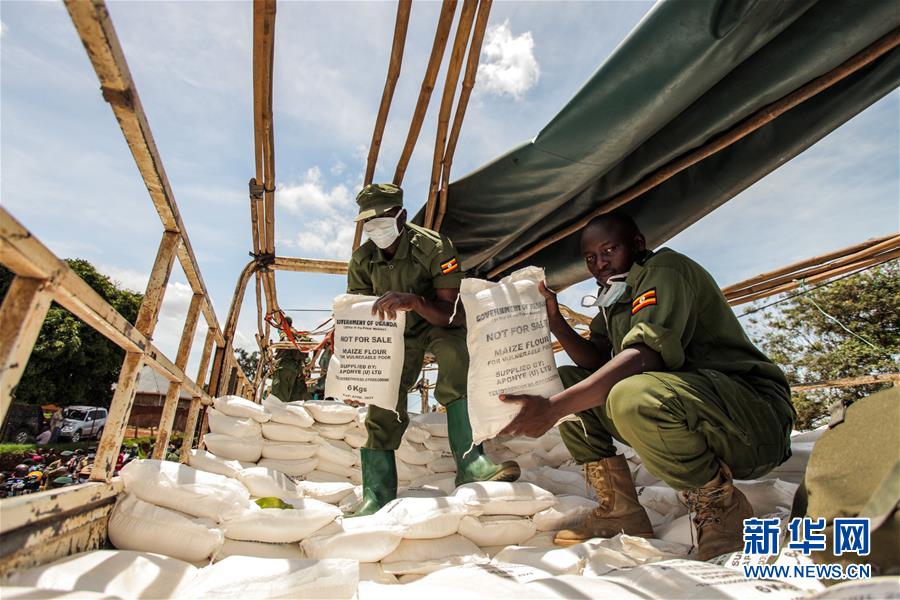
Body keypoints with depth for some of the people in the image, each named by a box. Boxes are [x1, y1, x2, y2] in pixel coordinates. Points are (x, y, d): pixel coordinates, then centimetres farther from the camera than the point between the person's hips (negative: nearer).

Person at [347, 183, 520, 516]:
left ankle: (470, 462, -35)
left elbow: (449, 314, -32)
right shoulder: (362, 259, -13)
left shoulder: (433, 246, -25)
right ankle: (376, 495, 0)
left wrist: (413, 300, -52)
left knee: (455, 351, -37)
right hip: (397, 332, 4)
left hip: (438, 324, -3)